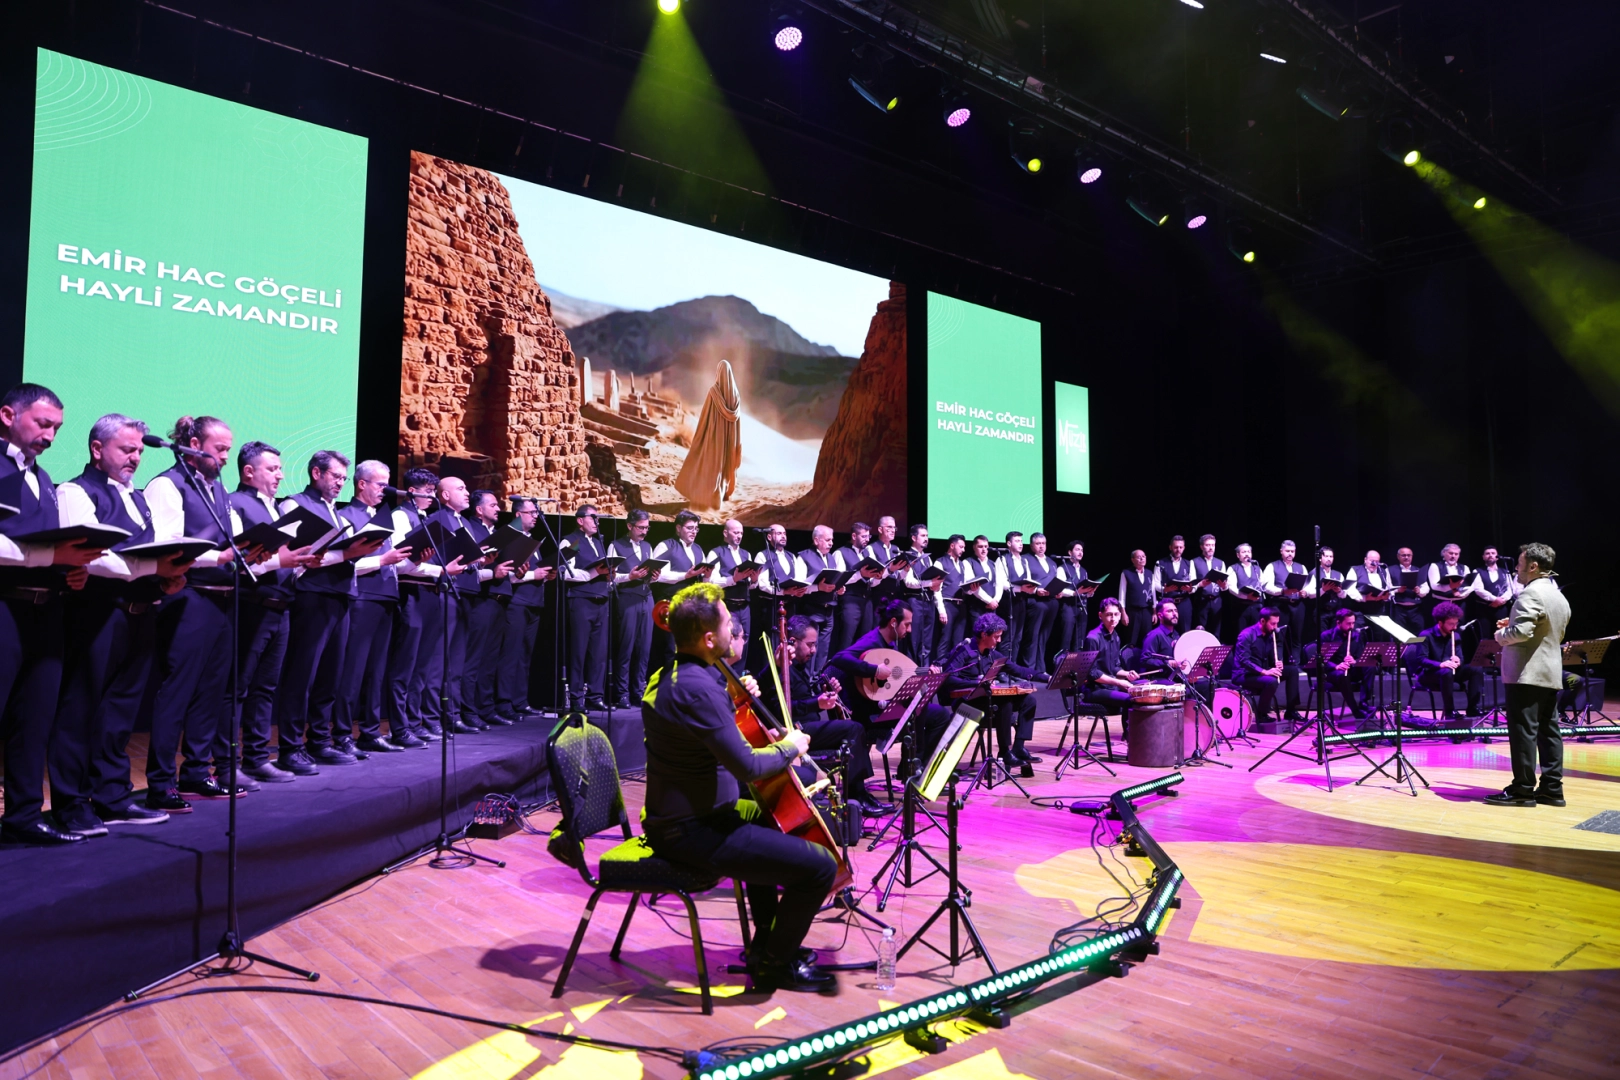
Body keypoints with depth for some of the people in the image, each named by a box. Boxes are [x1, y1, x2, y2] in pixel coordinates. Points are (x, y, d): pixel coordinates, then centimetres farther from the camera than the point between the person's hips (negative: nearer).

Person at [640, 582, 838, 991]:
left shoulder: (668, 675, 6)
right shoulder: (696, 687, -26)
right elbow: (747, 766, -27)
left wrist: (732, 702, 8)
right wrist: (790, 747, -9)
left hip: (674, 816, 11)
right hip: (691, 833, -11)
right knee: (820, 866, -14)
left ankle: (766, 935, 40)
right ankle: (774, 963, 9)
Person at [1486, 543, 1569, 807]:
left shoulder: (1531, 593, -15)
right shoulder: (1559, 597, 17)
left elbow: (1521, 632, -26)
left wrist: (1501, 634, -5)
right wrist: (1512, 624, 20)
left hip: (1526, 672, -10)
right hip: (1550, 673, 10)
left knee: (1523, 731, -6)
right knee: (1548, 730, 10)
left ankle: (1523, 789, -4)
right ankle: (1552, 788, 13)